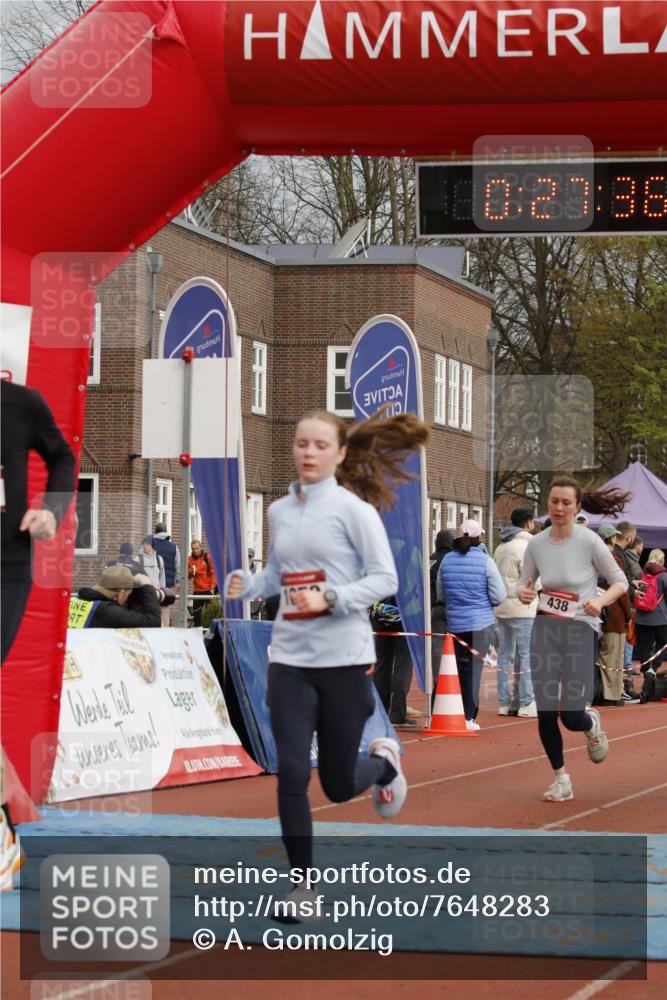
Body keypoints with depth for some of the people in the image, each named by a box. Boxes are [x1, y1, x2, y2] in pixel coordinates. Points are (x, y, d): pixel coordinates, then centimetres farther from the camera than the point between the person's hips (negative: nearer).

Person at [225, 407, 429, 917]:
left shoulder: (353, 508, -7)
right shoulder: (279, 511, 8)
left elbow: (385, 578, -9)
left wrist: (329, 599, -20)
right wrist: (247, 584, -1)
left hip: (344, 658, -4)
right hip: (289, 659, 4)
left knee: (339, 786, 6)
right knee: (292, 774, -6)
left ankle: (384, 760, 41)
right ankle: (303, 883, 7)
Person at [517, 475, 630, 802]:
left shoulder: (589, 541, -9)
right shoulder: (536, 544, 1)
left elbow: (620, 582, -1)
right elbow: (524, 583, 13)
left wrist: (600, 601, -20)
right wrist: (523, 593, -11)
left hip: (581, 629, -3)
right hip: (545, 629, 3)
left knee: (572, 715, -9)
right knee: (545, 710, -3)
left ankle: (591, 724, 29)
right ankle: (560, 778, 15)